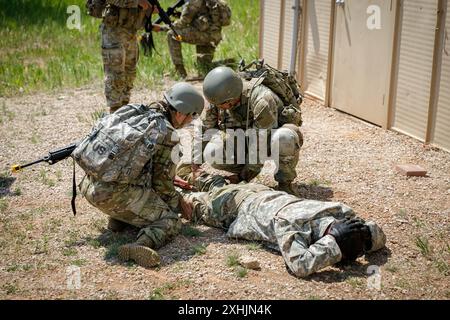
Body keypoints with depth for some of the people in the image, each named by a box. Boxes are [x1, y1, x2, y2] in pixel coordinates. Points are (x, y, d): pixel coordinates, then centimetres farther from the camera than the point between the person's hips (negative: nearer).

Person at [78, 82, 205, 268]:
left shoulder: (131, 111, 16)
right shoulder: (166, 134, -6)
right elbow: (162, 183, 1)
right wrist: (178, 203, 20)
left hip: (89, 186, 8)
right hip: (115, 194, -7)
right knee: (170, 221, 5)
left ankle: (118, 218, 19)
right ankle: (142, 245, -23)